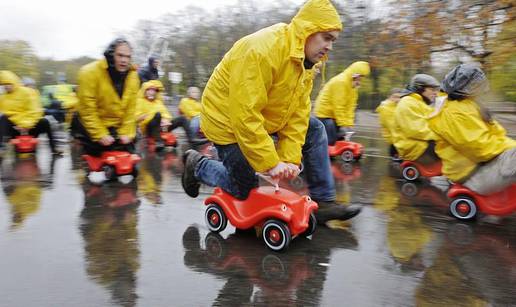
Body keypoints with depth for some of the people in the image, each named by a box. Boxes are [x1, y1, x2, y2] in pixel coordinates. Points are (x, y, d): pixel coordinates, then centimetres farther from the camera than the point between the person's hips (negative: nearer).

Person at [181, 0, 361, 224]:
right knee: (246, 191, 1)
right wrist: (271, 163, -31)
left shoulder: (306, 59, -4)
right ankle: (197, 165, 25)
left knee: (314, 131, -1)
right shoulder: (262, 51, -32)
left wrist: (290, 158, -15)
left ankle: (323, 202, 7)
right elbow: (245, 115, -34)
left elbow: (298, 112, -6)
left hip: (266, 115, 8)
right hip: (228, 119, -8)